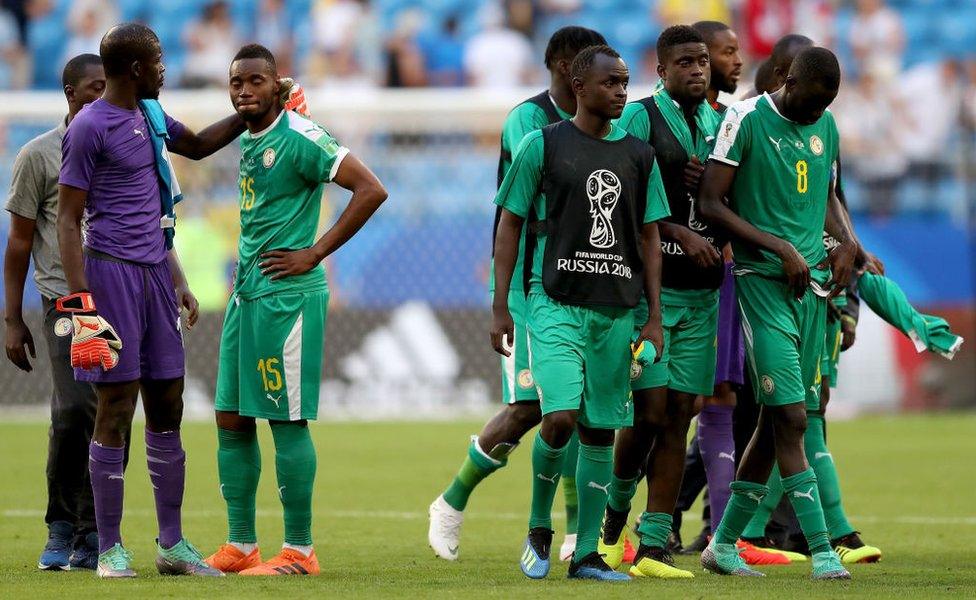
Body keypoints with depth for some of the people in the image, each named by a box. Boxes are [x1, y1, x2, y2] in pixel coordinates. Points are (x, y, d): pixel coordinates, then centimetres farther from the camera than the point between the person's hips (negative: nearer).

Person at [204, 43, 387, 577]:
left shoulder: (298, 138, -13)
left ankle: (299, 551, -1)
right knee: (232, 421, 9)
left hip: (287, 296, -9)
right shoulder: (245, 141, 14)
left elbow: (371, 190, -18)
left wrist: (314, 254, -15)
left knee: (288, 422, -6)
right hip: (246, 293, 9)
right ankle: (240, 547, 15)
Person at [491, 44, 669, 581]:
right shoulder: (543, 145, 0)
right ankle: (538, 527, 6)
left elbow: (649, 239, 14)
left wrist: (654, 317, 6)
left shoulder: (638, 155, 10)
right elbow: (510, 225, 3)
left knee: (600, 430, 4)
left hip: (617, 310, 4)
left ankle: (586, 554, 10)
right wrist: (500, 307, -2)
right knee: (560, 418, -18)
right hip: (556, 301, -4)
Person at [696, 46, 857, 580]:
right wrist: (780, 249, -15)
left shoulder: (825, 125, 13)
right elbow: (710, 203, -10)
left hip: (812, 283, 7)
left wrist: (846, 240, 6)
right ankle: (822, 551, -15)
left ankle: (724, 544, 18)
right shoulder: (746, 119, -8)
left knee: (776, 419, 8)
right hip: (764, 281, -7)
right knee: (791, 416, -13)